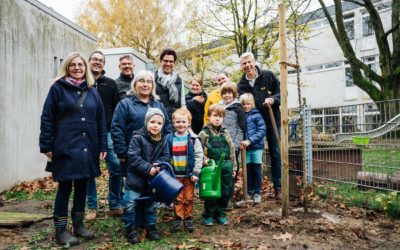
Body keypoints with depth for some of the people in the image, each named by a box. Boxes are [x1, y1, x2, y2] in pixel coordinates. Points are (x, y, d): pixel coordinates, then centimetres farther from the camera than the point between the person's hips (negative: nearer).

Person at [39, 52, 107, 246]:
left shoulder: (92, 91, 11)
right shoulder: (58, 88, 0)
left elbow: (101, 120, 11)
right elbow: (47, 119, -3)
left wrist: (103, 146, 6)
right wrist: (46, 146, -8)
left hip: (87, 148, 4)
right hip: (65, 147, -4)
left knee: (82, 186, 12)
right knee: (65, 187, 2)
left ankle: (78, 225, 25)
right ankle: (60, 230, 14)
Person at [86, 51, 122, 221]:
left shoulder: (110, 84, 11)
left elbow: (117, 108, 9)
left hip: (107, 132, 1)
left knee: (116, 168, -2)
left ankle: (115, 206, 13)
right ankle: (92, 207, 19)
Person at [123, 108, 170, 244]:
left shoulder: (163, 140, 1)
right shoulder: (137, 137, -16)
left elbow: (165, 156, 3)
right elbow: (133, 157, -21)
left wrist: (158, 164, -18)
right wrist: (148, 168, -25)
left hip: (153, 179, 5)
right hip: (136, 178, -4)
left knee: (151, 204, 17)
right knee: (130, 204, -3)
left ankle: (151, 227, 33)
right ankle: (131, 229, 16)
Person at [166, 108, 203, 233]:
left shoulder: (193, 139, -5)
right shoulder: (169, 139, 0)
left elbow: (199, 156, -6)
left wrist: (196, 173, -10)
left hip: (189, 174, -1)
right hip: (175, 174, 1)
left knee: (189, 198, 10)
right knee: (178, 198, 8)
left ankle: (188, 219, 23)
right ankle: (178, 219, 19)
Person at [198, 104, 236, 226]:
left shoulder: (226, 133, 9)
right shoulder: (204, 133, -2)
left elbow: (232, 149, 13)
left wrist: (232, 164, 11)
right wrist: (204, 159, -16)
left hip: (226, 168, 4)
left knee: (225, 192, 10)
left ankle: (220, 214, 26)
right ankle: (208, 215, 18)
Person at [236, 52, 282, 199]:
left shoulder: (268, 76, -2)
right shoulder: (241, 85, 5)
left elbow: (281, 91, 0)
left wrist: (273, 99, -19)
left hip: (272, 121, -2)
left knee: (275, 154, 4)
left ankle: (278, 188, 14)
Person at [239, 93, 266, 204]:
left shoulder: (256, 115, -4)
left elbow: (262, 131, -9)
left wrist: (250, 140, -18)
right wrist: (240, 142, -13)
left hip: (256, 146, -2)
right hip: (245, 148, 2)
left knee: (256, 169, 7)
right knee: (248, 170, 10)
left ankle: (257, 193, 19)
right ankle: (249, 192, 23)